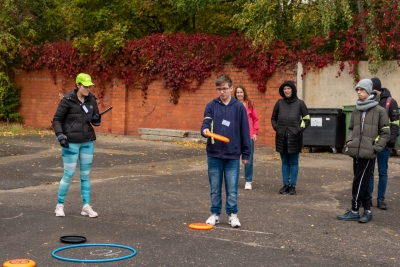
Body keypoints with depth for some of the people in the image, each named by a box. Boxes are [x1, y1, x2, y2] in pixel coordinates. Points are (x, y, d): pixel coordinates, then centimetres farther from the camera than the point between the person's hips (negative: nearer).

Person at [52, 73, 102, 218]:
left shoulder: (91, 99, 3)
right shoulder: (67, 100, -11)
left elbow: (95, 120, 12)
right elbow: (57, 120, -7)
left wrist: (97, 119, -11)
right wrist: (60, 135, -20)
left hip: (88, 142, 5)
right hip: (71, 142, -5)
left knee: (85, 175, 8)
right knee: (68, 174, 0)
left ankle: (86, 207, 14)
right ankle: (60, 205, 14)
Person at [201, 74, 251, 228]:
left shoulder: (239, 107, -1)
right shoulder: (211, 106, 2)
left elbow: (245, 131, 2)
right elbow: (206, 123, -2)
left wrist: (246, 153, 2)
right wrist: (205, 130, -27)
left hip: (233, 155, -1)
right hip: (214, 154, 1)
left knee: (232, 188, 4)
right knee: (215, 188, 10)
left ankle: (233, 214, 16)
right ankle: (215, 214, 22)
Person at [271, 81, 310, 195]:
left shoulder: (300, 103, 0)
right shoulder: (279, 103, 6)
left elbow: (306, 119, 5)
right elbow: (273, 118, 16)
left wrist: (300, 129, -7)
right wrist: (276, 128, 0)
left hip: (294, 138, -2)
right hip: (281, 138, 3)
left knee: (293, 162, 4)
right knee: (285, 162, 10)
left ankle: (293, 185, 10)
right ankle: (285, 184, 18)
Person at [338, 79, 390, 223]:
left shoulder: (379, 110, -4)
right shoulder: (356, 111, 13)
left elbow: (385, 133, -3)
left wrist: (376, 148, -11)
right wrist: (349, 140, 6)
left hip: (368, 153, -6)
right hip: (356, 152, 6)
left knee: (359, 182, -4)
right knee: (362, 182, 10)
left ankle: (354, 211, 4)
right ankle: (367, 210, 18)